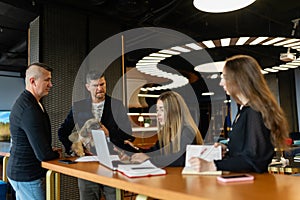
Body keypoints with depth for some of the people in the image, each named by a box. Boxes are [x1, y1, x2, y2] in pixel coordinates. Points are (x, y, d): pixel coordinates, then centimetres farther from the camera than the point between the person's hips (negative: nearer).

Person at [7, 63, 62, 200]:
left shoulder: (26, 101, 8)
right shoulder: (29, 110, -26)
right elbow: (43, 155, -25)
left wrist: (50, 150, 3)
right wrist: (57, 154, -5)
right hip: (28, 177, -10)